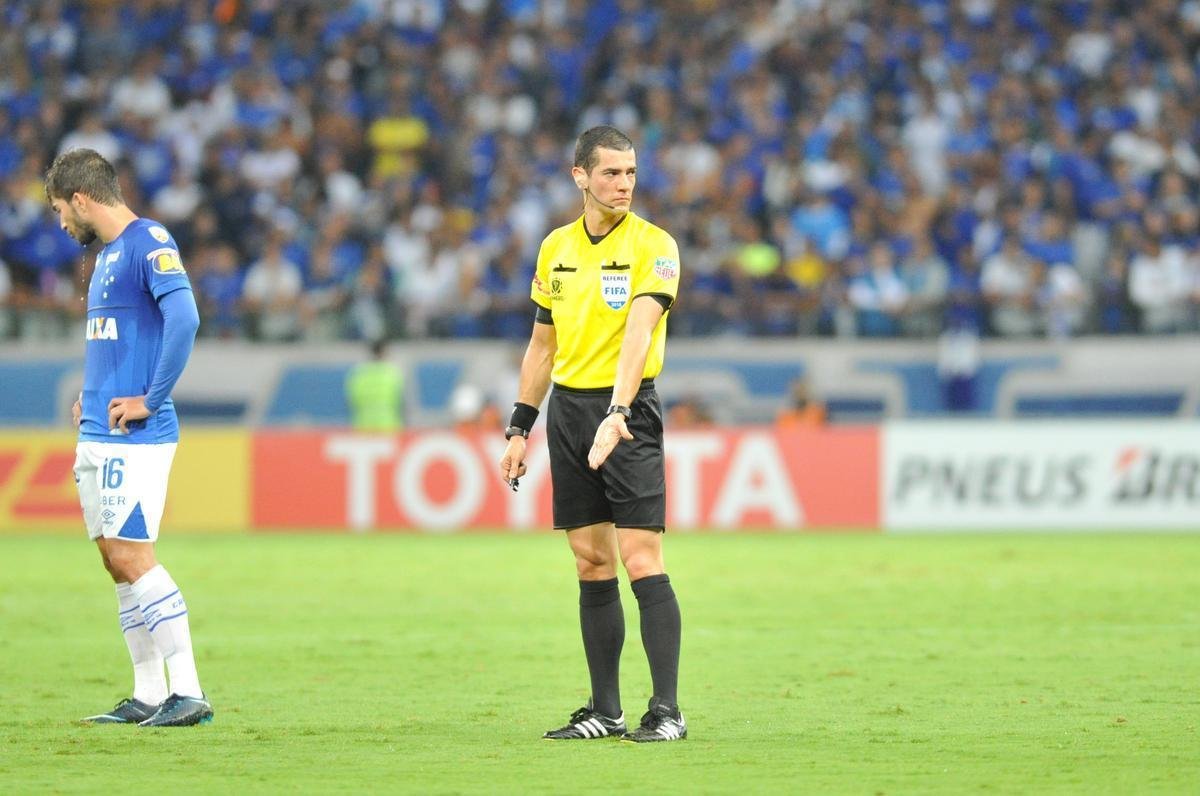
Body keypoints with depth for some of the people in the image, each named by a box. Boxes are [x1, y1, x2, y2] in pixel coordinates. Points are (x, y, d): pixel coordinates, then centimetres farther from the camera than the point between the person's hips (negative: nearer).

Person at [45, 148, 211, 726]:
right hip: (97, 436, 10)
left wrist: (151, 399, -20)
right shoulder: (106, 256, 19)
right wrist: (91, 396, 15)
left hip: (135, 437, -10)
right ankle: (148, 696, 13)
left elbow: (184, 318, -24)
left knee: (130, 555, -13)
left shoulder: (149, 243, -11)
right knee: (117, 561, 9)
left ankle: (189, 693, -12)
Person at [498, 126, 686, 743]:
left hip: (629, 409, -5)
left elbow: (639, 333, -21)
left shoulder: (653, 246, -8)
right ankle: (605, 710, 12)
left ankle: (666, 711, -11)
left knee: (641, 558, -12)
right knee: (591, 562, 7)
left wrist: (617, 414, -33)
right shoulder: (556, 248, 10)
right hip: (568, 408, 5)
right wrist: (520, 427, 15)